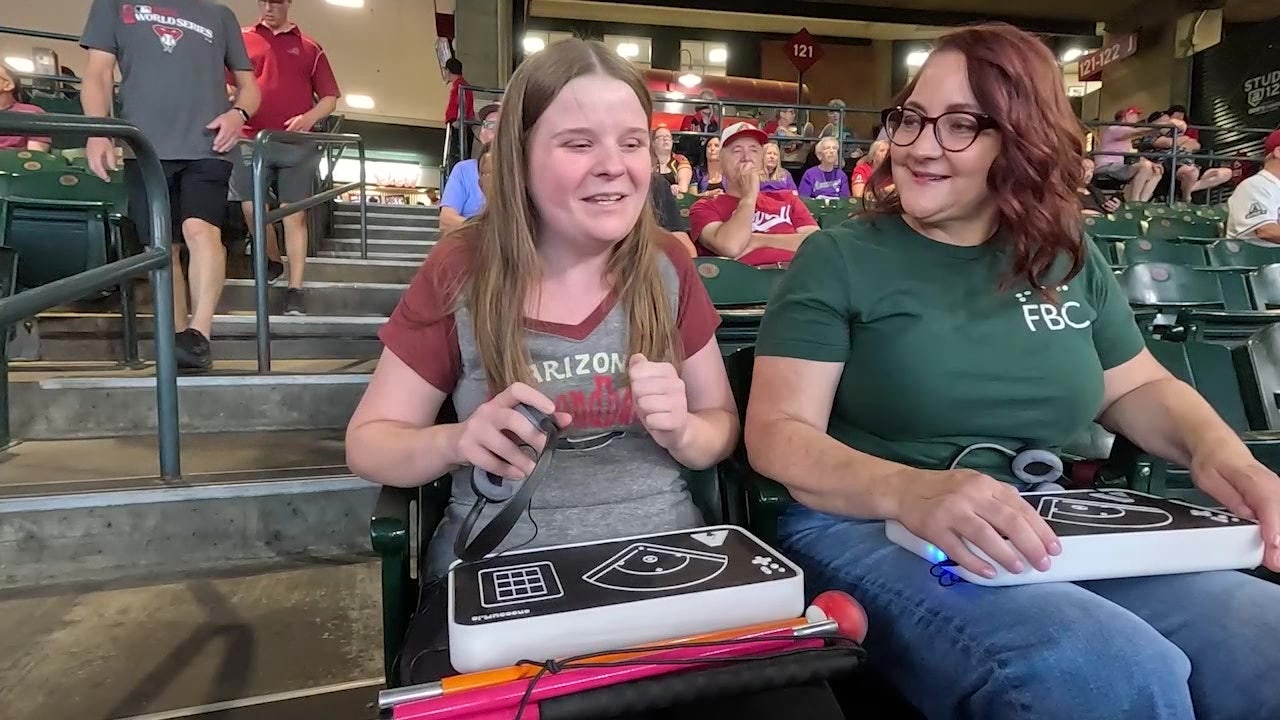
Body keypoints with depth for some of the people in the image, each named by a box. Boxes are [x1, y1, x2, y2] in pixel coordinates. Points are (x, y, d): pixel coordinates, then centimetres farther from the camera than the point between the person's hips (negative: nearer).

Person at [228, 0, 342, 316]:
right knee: (251, 207, 0)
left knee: (295, 214, -3)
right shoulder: (241, 40, 11)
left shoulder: (309, 47, 10)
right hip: (252, 139, 1)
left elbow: (330, 97, 9)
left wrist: (309, 118, -9)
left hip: (297, 143, -1)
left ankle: (295, 289, -1)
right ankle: (272, 261, 27)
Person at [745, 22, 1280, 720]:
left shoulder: (1070, 260, 11)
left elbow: (1139, 386, 22)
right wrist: (908, 489, -32)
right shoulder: (838, 261, -4)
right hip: (867, 531, -5)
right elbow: (777, 433, -13)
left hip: (1052, 539, 6)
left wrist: (1219, 450, -2)